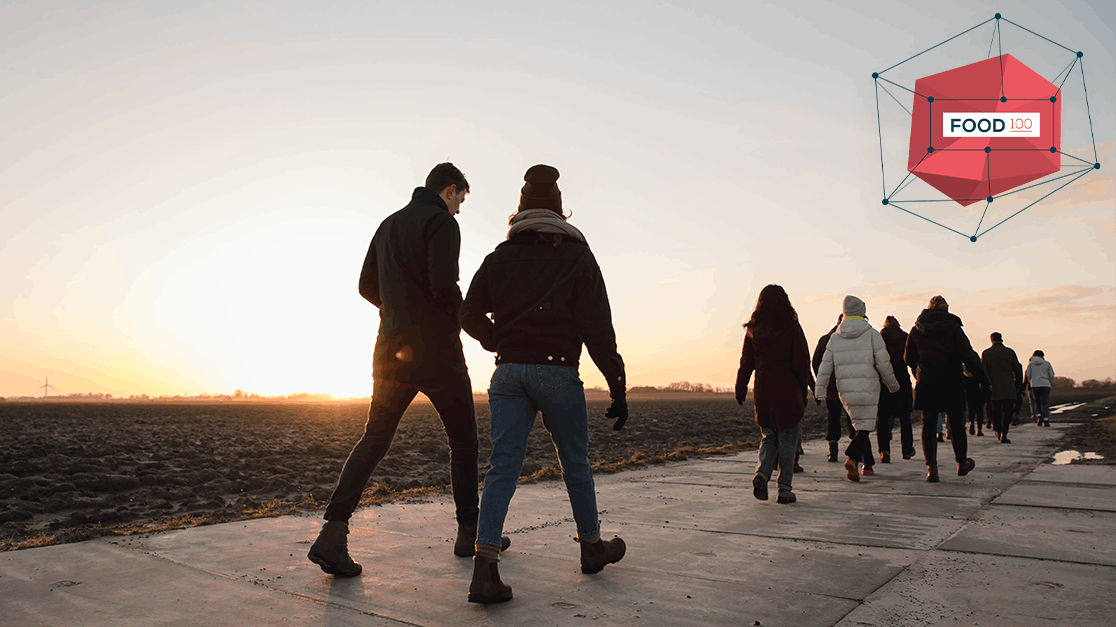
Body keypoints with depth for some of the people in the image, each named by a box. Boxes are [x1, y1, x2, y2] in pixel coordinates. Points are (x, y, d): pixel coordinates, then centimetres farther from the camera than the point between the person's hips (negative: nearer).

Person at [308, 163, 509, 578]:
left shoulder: (389, 224, 16)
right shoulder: (441, 222, -8)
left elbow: (367, 286, 18)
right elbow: (444, 286, -20)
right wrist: (464, 319, -1)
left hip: (393, 350, 7)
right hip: (437, 352, -6)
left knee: (374, 440, 9)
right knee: (463, 441, 9)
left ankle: (333, 532, -3)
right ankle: (469, 532, 17)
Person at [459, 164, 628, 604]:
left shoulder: (499, 257, 9)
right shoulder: (576, 256, 0)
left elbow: (470, 315, 6)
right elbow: (597, 328, -6)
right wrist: (617, 386, -4)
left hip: (508, 373, 3)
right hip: (558, 373, -2)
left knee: (503, 467, 1)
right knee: (575, 464, 13)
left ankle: (485, 564, -10)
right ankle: (591, 547, 31)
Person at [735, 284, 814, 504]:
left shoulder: (752, 330, 2)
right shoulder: (792, 328, -7)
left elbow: (746, 362, 5)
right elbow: (801, 362, -6)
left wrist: (741, 389, 13)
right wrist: (804, 390, 3)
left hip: (763, 391, 3)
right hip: (788, 390, -3)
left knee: (769, 436, 17)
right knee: (788, 441, 5)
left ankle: (761, 473, -5)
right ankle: (784, 488, 5)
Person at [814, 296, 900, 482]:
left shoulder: (835, 338, 5)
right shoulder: (872, 334, -4)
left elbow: (825, 367, 3)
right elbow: (883, 364, -3)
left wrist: (819, 391, 7)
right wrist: (893, 384, 11)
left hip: (845, 391, 4)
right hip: (868, 389, -4)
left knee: (860, 425, 18)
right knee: (865, 427, 0)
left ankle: (868, 465, 22)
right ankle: (852, 458, -24)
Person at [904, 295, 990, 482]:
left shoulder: (916, 329, 5)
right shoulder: (953, 327, -5)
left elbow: (908, 358, 12)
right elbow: (968, 355, -12)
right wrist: (984, 381, -11)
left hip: (925, 384, 2)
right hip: (951, 383, -1)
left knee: (928, 425, 6)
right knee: (956, 424, 13)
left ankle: (932, 468, -2)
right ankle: (962, 464, 30)